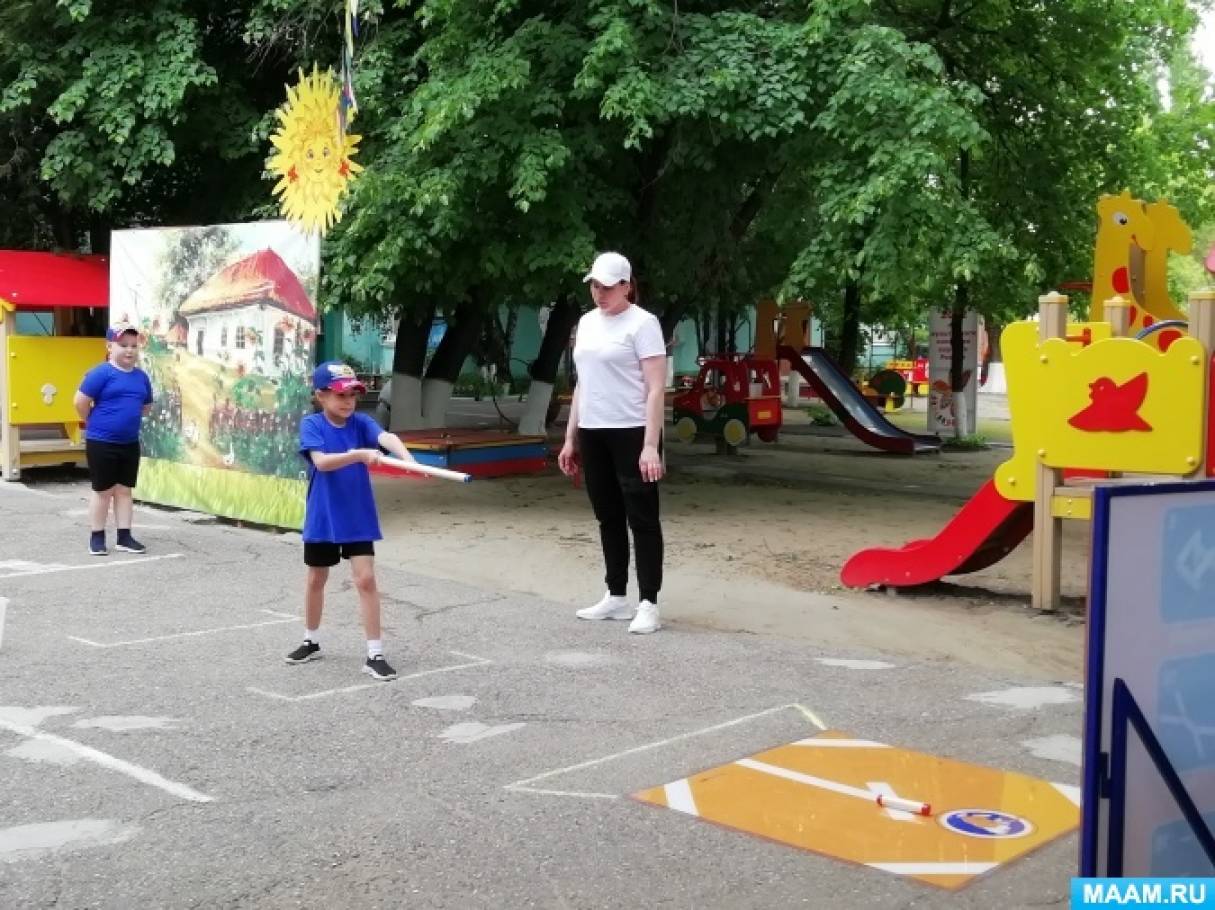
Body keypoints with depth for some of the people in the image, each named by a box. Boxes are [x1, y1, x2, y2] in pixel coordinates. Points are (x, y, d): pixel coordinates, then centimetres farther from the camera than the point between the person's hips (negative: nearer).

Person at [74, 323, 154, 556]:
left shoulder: (141, 377, 6)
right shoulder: (101, 373, -13)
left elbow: (146, 406, 20)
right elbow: (80, 402, -13)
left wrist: (128, 423, 12)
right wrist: (97, 425, 0)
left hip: (130, 443, 6)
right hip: (101, 443, -5)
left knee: (125, 490, 10)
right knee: (103, 491, 3)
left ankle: (124, 537, 16)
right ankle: (97, 538, 15)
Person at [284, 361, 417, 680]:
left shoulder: (361, 422, -6)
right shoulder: (311, 424, -11)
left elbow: (385, 437, -26)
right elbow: (321, 461, -26)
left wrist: (406, 456, -47)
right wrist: (360, 454, -40)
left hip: (358, 518, 0)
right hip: (322, 517, 0)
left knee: (366, 579, -6)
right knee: (316, 580, 17)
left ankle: (375, 655, 0)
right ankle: (311, 642, 37)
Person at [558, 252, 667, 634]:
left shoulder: (642, 323, -8)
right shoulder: (587, 322, 14)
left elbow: (655, 389, -14)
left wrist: (650, 446, -21)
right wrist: (570, 437, 16)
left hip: (631, 433, -7)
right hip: (593, 434, 7)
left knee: (641, 519, -3)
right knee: (609, 518, 12)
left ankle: (648, 604, 0)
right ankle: (616, 596, 21)